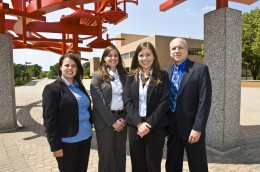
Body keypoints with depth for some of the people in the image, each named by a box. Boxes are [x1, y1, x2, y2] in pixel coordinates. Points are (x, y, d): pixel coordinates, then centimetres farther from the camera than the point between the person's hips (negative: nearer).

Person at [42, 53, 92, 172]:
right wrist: (55, 145, -14)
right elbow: (49, 119, -12)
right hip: (67, 142, -6)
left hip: (86, 138, 6)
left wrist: (89, 129, 11)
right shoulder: (52, 88, -9)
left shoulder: (80, 87, 10)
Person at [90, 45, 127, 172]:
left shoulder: (124, 76, 9)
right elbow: (98, 102, -10)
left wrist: (124, 118, -5)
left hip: (121, 119, 4)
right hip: (105, 121, -3)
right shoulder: (98, 76, -2)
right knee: (106, 155, 9)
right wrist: (112, 121, -12)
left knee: (120, 153, 15)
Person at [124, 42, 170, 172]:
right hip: (134, 127, 2)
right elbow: (128, 102, -1)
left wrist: (149, 124, -13)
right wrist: (139, 123, -13)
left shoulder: (162, 76, 0)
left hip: (156, 128, -2)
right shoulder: (131, 77, 6)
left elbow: (164, 103, -7)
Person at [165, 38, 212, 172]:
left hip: (192, 127, -4)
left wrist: (198, 128, -17)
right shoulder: (167, 73, 7)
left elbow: (204, 101, -13)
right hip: (172, 127, 4)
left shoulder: (200, 70, -8)